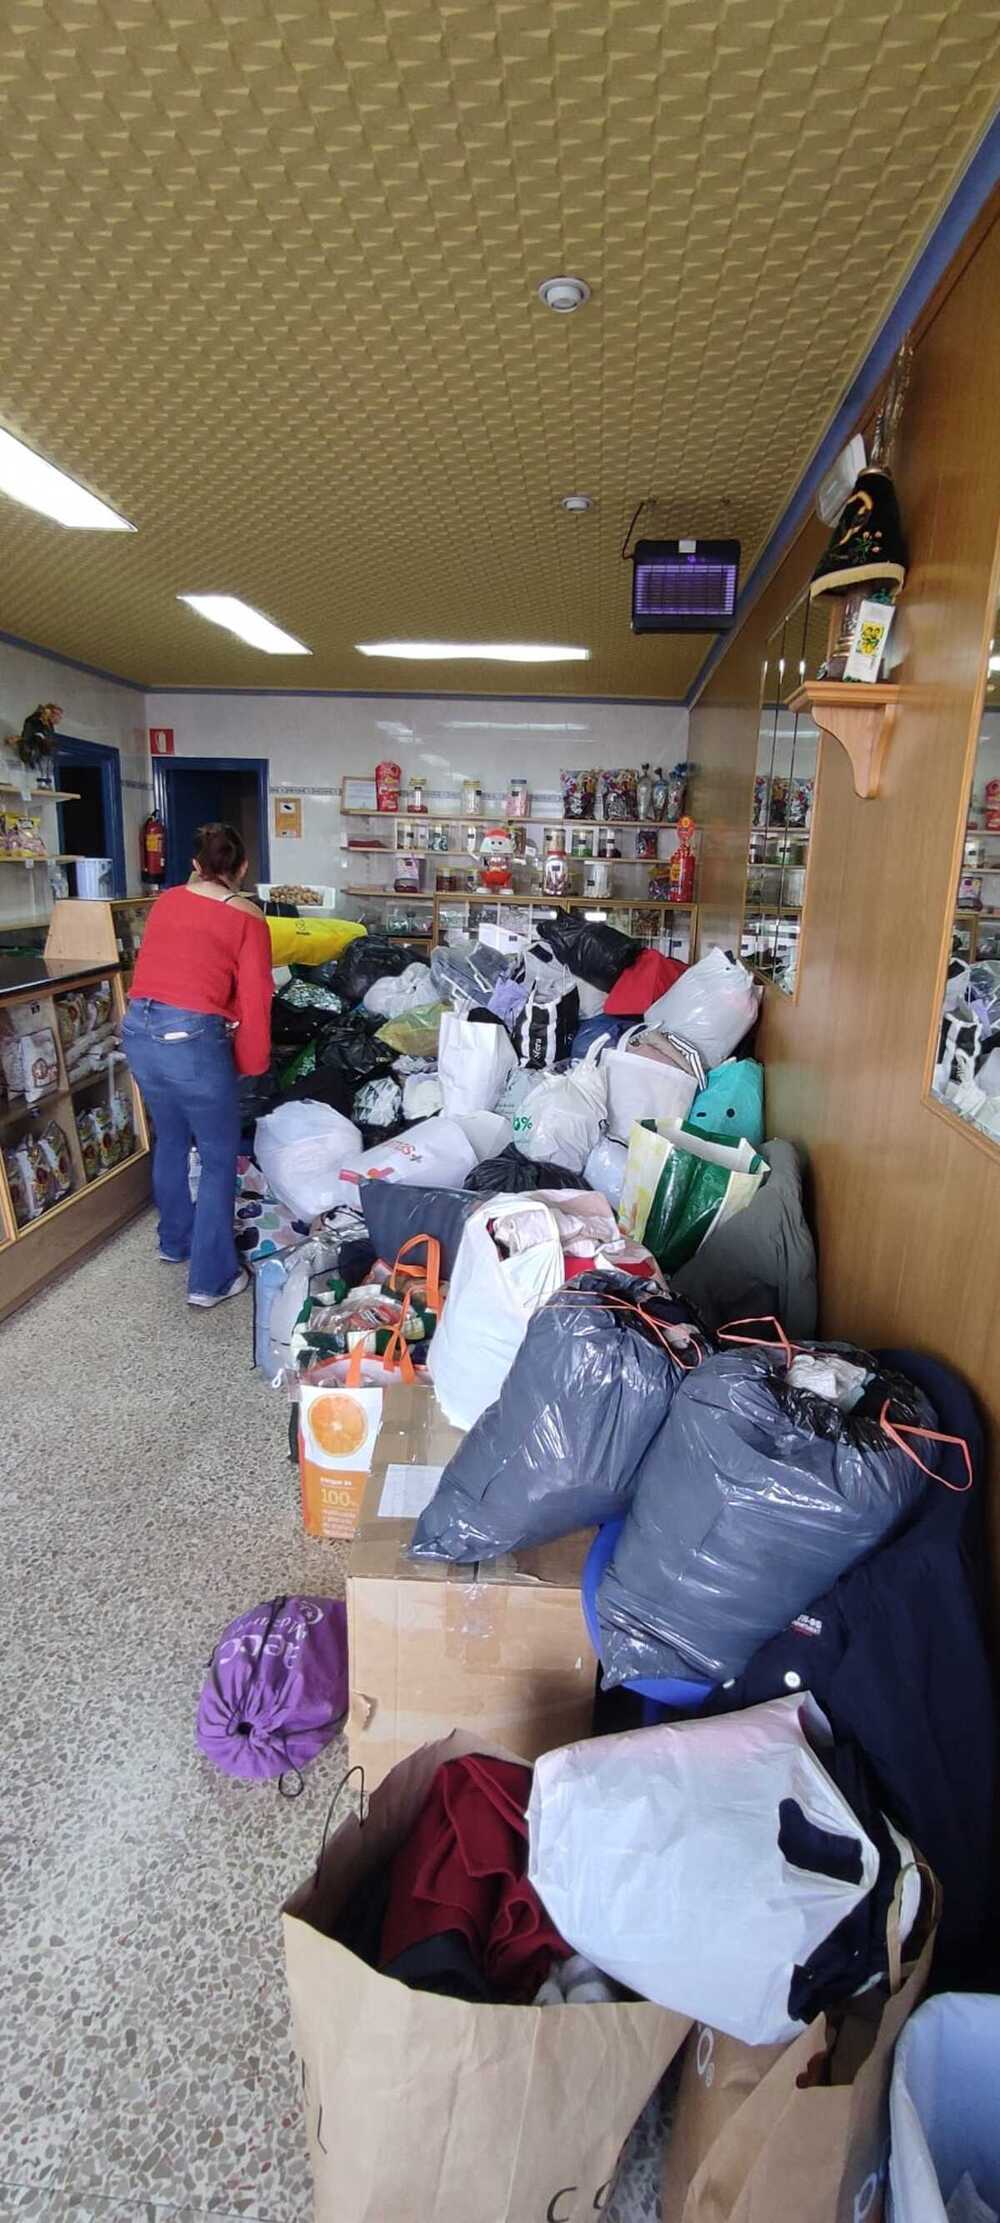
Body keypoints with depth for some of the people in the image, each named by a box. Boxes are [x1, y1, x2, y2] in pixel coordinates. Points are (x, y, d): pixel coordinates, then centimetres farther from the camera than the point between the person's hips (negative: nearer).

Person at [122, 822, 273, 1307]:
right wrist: (252, 1061, 7)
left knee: (170, 1139, 27)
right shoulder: (248, 919, -2)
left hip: (137, 1029, 7)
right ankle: (212, 1279, 14)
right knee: (219, 1158, 9)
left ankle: (175, 1241, 46)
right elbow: (254, 998, -5)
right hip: (192, 1038, -6)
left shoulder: (166, 901, 12)